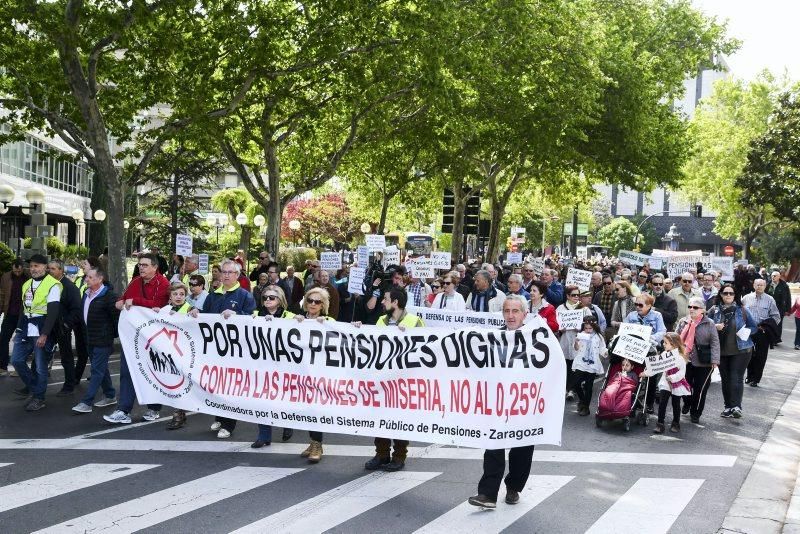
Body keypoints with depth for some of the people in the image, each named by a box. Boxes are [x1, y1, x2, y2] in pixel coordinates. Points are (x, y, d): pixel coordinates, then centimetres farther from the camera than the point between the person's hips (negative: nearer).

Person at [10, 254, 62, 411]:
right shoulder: (27, 284, 14)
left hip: (42, 330, -8)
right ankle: (32, 386, 29)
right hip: (26, 329, 8)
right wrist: (19, 330, 16)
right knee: (16, 360, 9)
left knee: (40, 366, -1)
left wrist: (44, 334, -21)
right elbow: (25, 307, 20)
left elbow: (53, 312, -17)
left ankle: (38, 398, 12)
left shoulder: (52, 285, -12)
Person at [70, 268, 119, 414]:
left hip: (103, 340, -9)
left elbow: (116, 316, -13)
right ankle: (110, 396, 27)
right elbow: (81, 314, 21)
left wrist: (114, 335, -9)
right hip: (90, 339, 9)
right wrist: (83, 331, 15)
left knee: (97, 370, -6)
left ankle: (86, 403, -8)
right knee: (101, 368, 16)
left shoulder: (108, 296, -15)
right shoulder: (86, 294, 11)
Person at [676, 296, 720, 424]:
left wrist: (714, 361, -14)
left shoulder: (709, 324, -6)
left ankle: (695, 413, 19)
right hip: (684, 361, 3)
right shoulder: (683, 322, 5)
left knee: (700, 389, 4)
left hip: (703, 364, -3)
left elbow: (714, 343, -8)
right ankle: (687, 403, 39)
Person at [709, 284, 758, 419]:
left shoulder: (741, 310, 0)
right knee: (725, 379, 9)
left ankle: (736, 406, -15)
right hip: (721, 351, 3)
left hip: (741, 350, -2)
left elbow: (754, 327, 6)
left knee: (736, 377, -11)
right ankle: (728, 407, 18)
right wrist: (715, 327, -12)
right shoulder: (714, 310, 3)